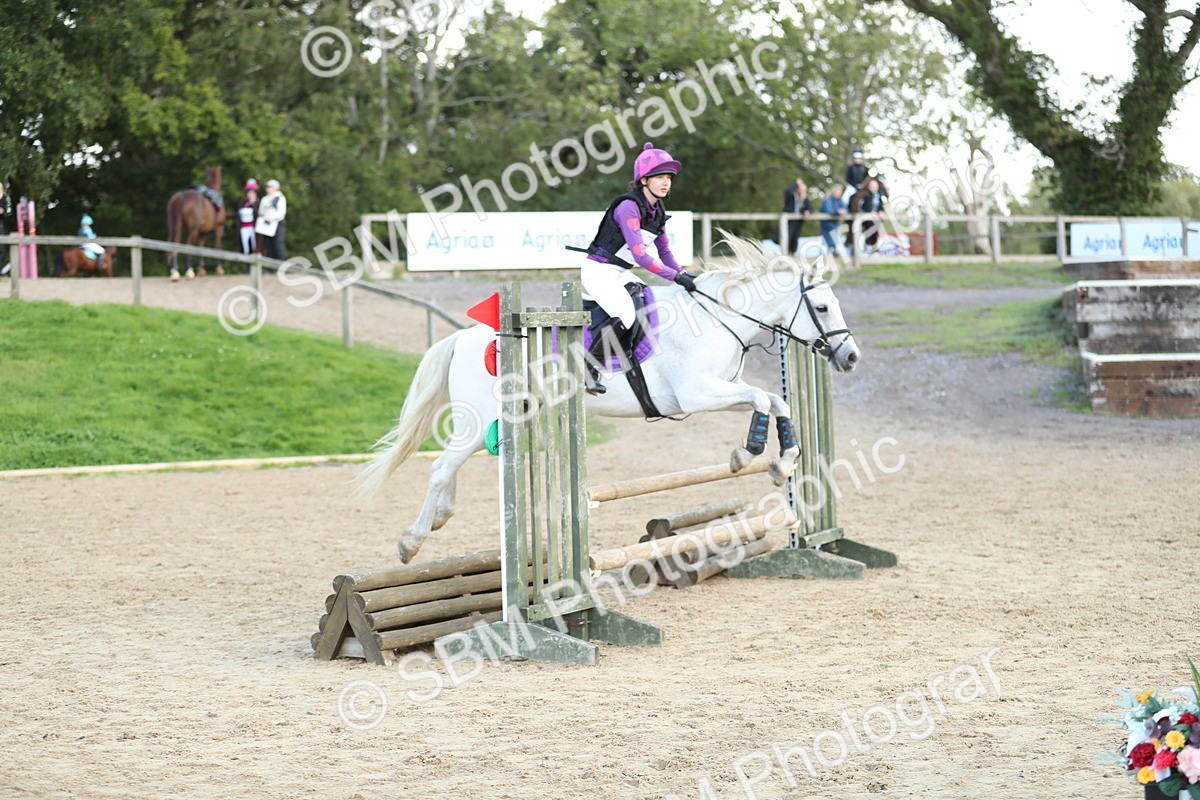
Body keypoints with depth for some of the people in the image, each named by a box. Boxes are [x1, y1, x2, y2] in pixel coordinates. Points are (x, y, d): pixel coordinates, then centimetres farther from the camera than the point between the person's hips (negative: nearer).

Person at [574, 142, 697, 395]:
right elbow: (640, 255, -28)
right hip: (599, 271, -10)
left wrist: (684, 275, -3)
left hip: (621, 274, 10)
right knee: (627, 316, -28)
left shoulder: (658, 210, 7)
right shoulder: (629, 207, -21)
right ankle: (590, 367, -16)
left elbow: (665, 251, 14)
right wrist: (677, 277, -28)